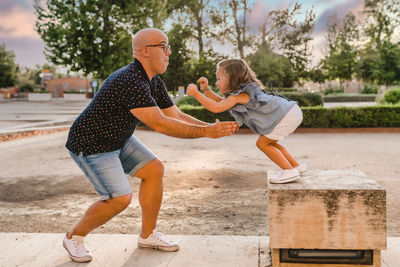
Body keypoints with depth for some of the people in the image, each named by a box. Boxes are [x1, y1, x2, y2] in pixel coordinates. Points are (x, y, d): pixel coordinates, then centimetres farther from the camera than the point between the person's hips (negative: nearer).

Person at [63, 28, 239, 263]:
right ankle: (74, 237, 10)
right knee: (120, 198, -15)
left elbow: (176, 116, 1)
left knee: (154, 170, 1)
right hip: (91, 145, -10)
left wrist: (212, 127, -12)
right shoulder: (130, 83, -31)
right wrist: (206, 132, -32)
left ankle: (148, 235, 15)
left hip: (118, 139, 10)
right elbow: (160, 124, -34)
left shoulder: (154, 83, 1)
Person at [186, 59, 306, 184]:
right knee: (268, 142, 21)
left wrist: (196, 93, -16)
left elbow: (216, 108, -22)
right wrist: (206, 90, 16)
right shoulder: (243, 92, 17)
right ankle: (296, 166, 27)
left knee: (262, 143, -3)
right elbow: (222, 102, 26)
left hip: (287, 115, -10)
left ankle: (290, 171, 0)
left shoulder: (238, 95, -13)